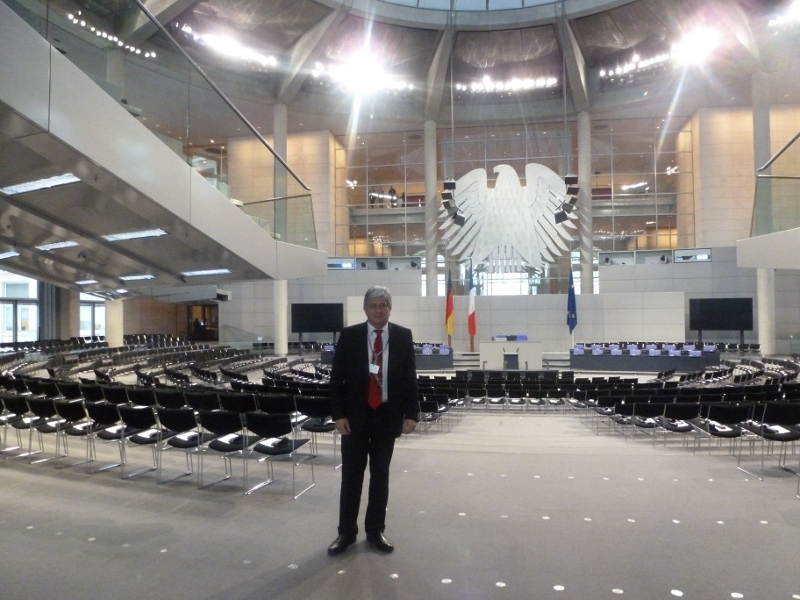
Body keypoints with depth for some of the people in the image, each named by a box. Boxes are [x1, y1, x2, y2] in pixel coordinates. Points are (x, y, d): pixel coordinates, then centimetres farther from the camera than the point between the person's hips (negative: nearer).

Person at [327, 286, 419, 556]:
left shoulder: (403, 336, -1)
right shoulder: (349, 335, -4)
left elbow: (410, 378, 1)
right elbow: (337, 378, -3)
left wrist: (411, 414, -5)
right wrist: (338, 414, -9)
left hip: (387, 415, 1)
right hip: (355, 415, -1)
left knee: (380, 475, 11)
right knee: (351, 475, 8)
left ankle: (375, 531, 26)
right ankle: (346, 532, 22)